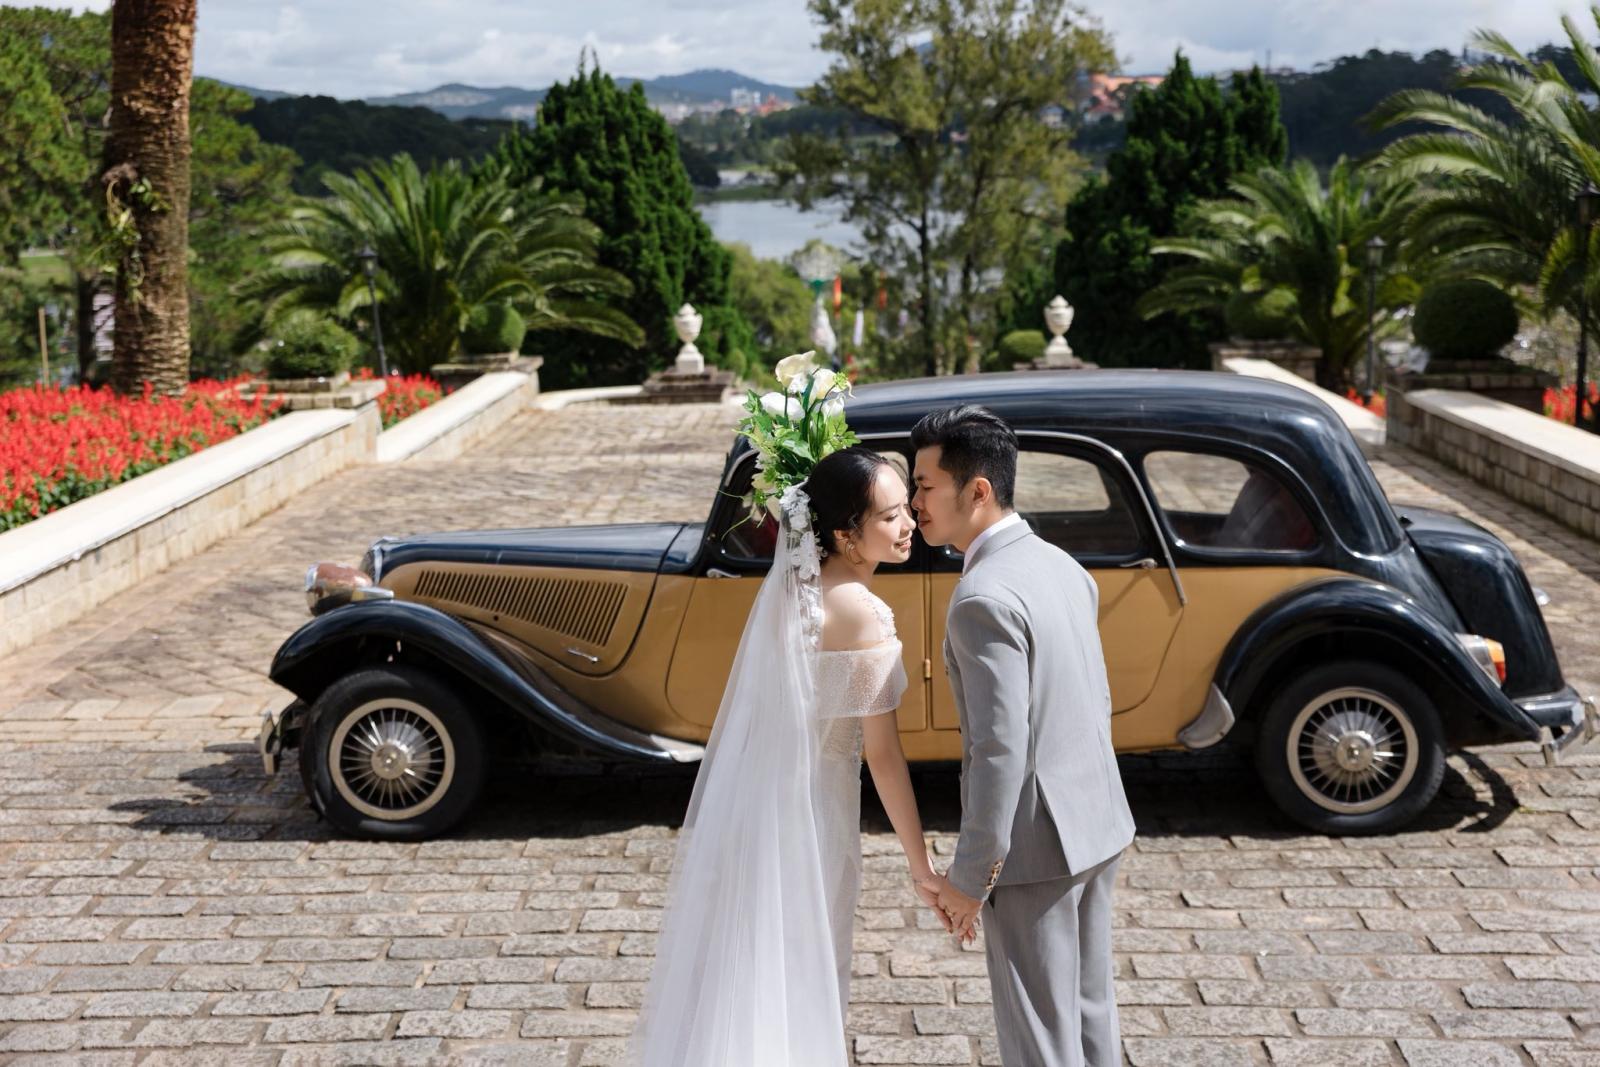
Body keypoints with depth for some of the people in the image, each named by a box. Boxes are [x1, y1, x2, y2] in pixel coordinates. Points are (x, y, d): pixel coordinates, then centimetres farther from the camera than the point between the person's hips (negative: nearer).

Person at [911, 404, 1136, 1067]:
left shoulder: (984, 599, -23)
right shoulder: (1061, 566, 6)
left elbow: (1000, 749, -25)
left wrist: (968, 876, -17)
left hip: (1034, 842, -9)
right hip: (1096, 824, 9)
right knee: (1089, 1010, 21)